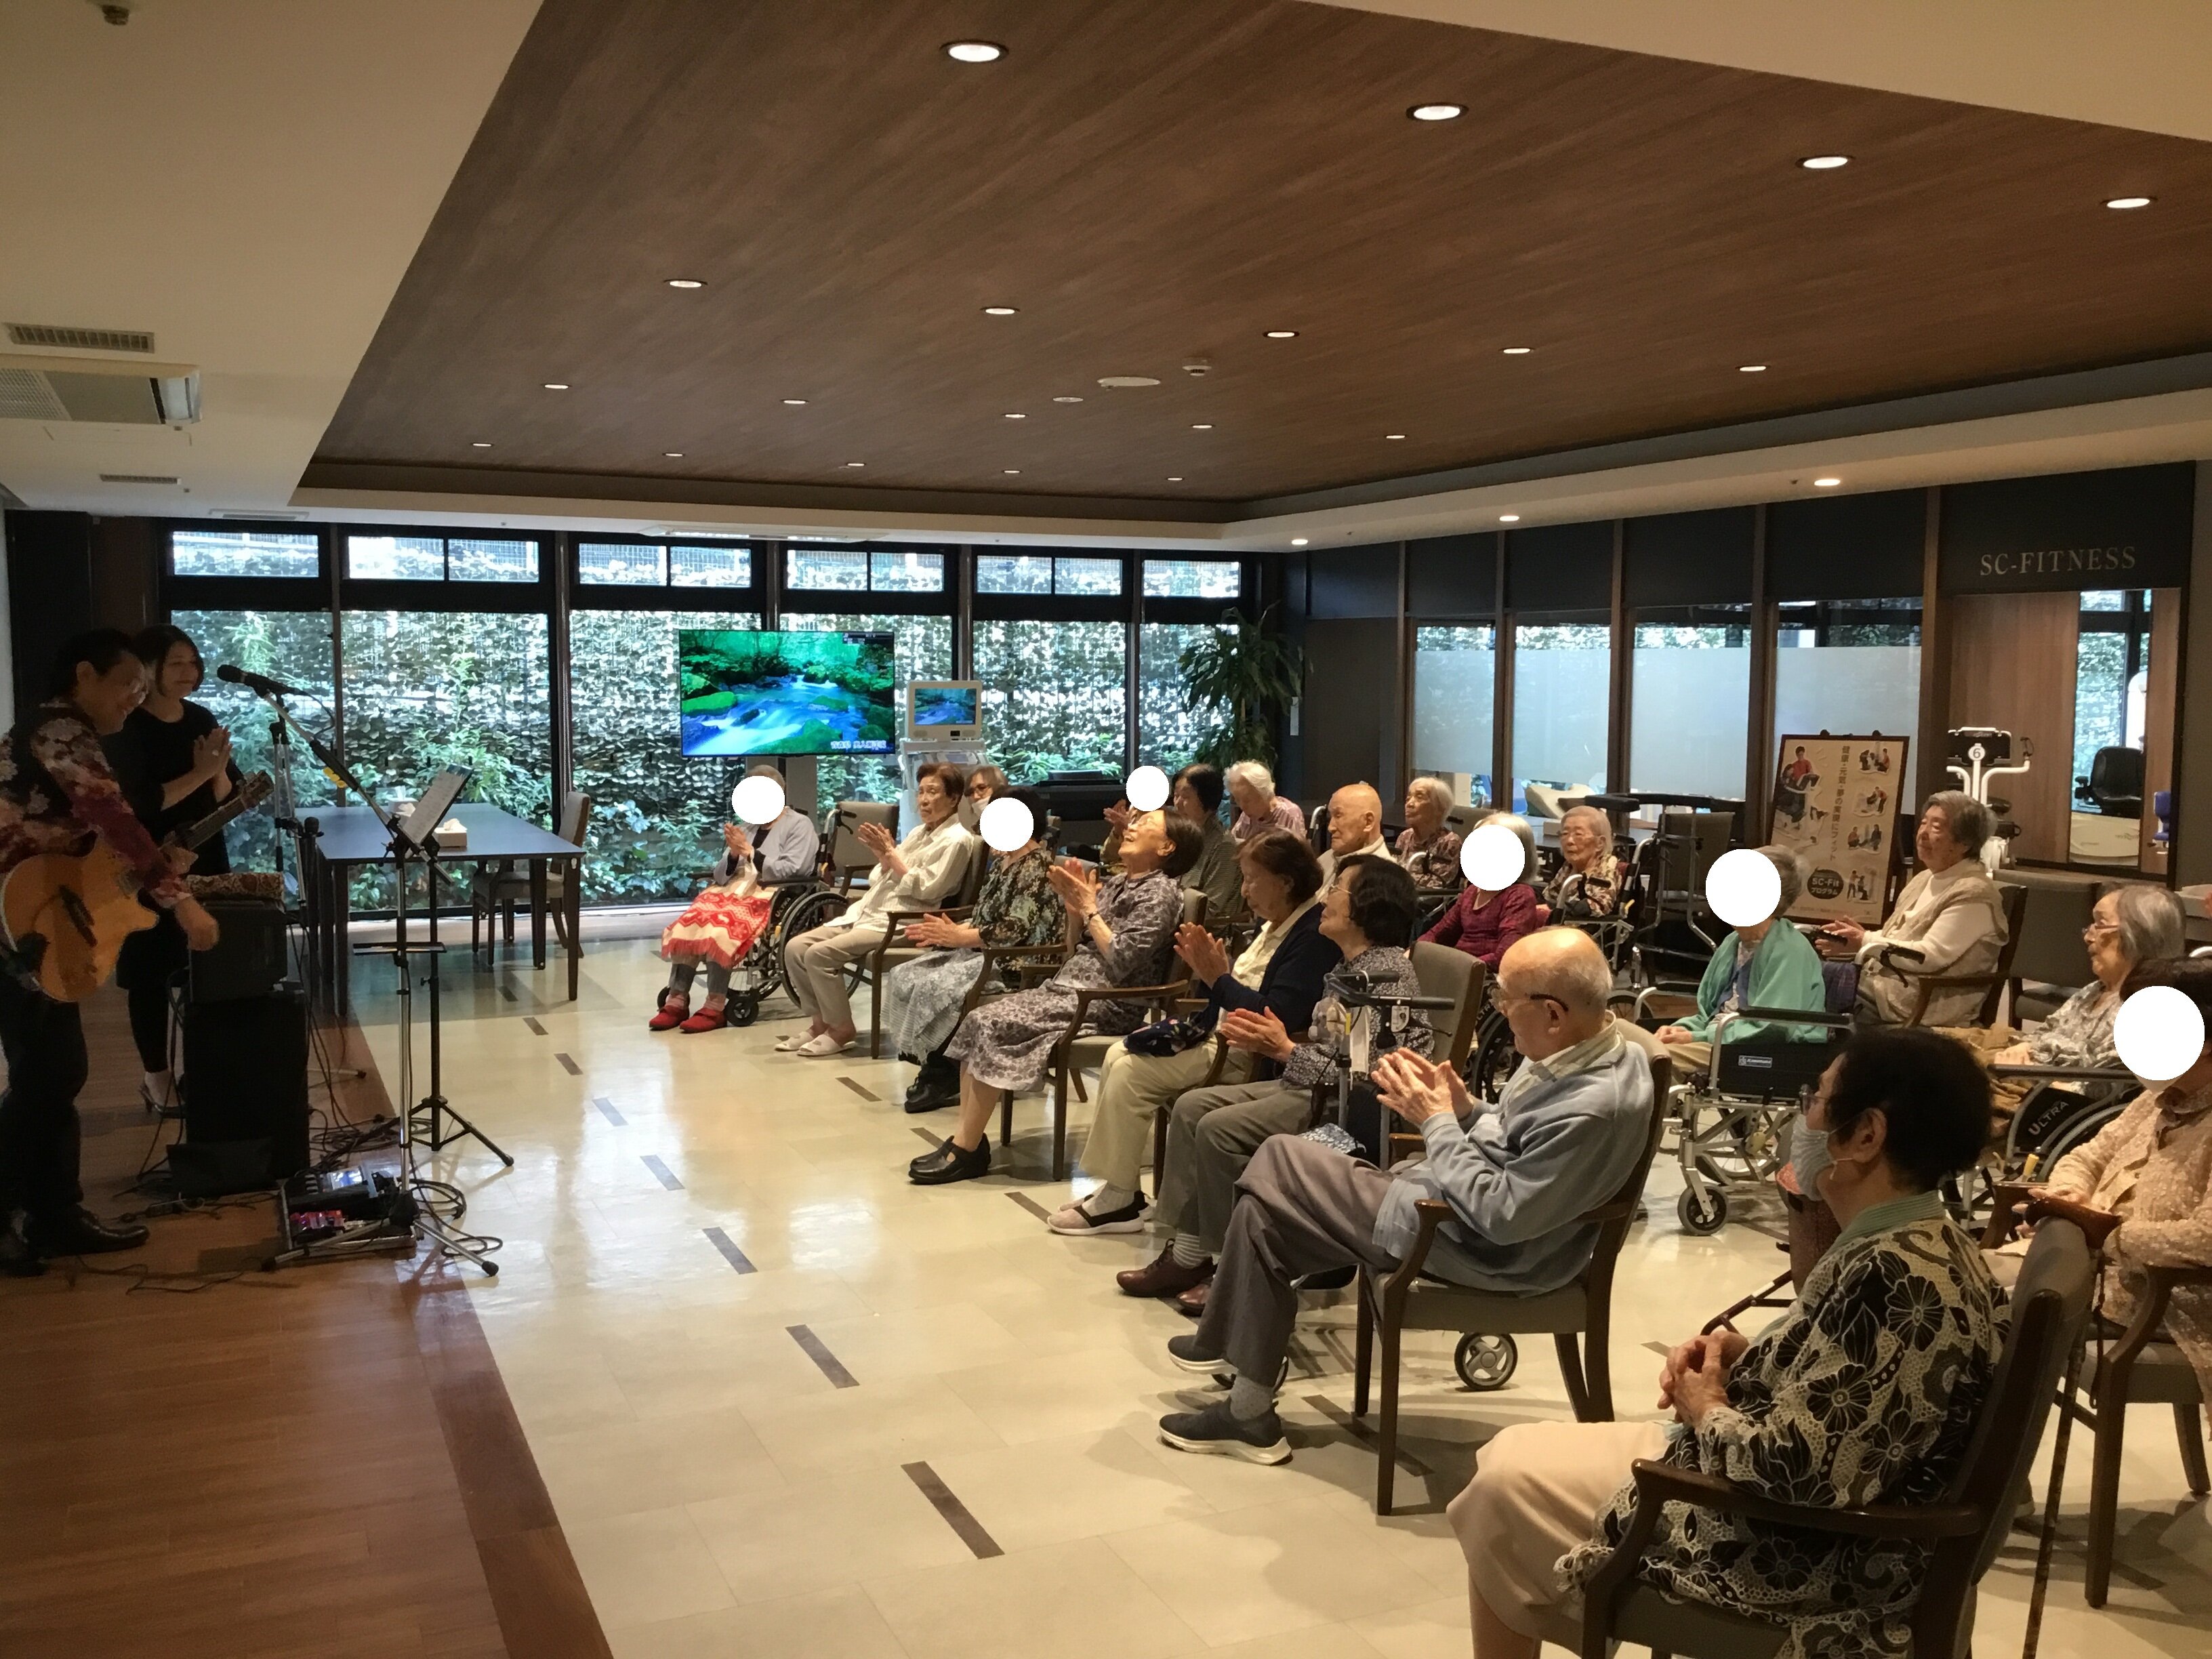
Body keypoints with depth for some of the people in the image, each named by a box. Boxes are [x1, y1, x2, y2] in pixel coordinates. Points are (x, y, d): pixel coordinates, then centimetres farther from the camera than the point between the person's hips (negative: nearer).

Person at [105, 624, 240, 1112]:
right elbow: (139, 803, -20)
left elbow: (229, 797, 5)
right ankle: (157, 1077, 12)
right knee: (152, 973, 2)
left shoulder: (203, 719, 6)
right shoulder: (125, 729, -10)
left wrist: (218, 772, -15)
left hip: (205, 860, 5)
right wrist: (199, 773, -22)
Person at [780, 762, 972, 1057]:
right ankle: (819, 1023, 3)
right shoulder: (919, 832, 19)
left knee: (819, 954, -24)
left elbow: (924, 889, -15)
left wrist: (889, 853, -13)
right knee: (796, 948, -5)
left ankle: (842, 1030, -9)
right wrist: (881, 851, 2)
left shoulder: (955, 840, -7)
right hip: (868, 913, 9)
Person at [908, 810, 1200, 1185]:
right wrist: (1072, 904, 3)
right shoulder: (1117, 883, 18)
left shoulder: (1161, 892, -8)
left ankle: (967, 1150, -17)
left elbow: (1121, 963, -18)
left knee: (994, 1027, -22)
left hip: (1106, 1003, -9)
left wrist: (1090, 908, -9)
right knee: (977, 1020, -9)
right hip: (1067, 986, 9)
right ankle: (969, 1138, -12)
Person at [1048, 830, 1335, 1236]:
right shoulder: (1273, 928, 14)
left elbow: (1279, 1018, -26)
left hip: (1249, 1057, -11)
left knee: (1133, 1071, -18)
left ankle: (1118, 1201, -7)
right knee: (1119, 1055, 4)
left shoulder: (1314, 936, -17)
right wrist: (1207, 971, -2)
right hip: (1220, 1036, 11)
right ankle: (1117, 1187, 4)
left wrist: (1220, 979, -18)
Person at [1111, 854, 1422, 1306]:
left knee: (1221, 1129, -21)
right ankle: (1187, 1254, 3)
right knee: (1193, 1107, 3)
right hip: (1312, 1086, 11)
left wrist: (1286, 1050, -19)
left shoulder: (1388, 973, -18)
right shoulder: (1347, 970, 13)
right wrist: (1265, 1044, -1)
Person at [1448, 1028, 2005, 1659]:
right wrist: (1744, 1360, 1)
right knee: (1517, 1454, 14)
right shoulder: (1924, 1246, 4)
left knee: (1509, 1479, 2)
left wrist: (1707, 1410, -11)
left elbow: (1793, 1471, -30)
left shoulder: (1898, 1280, -29)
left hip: (1806, 1562, -10)